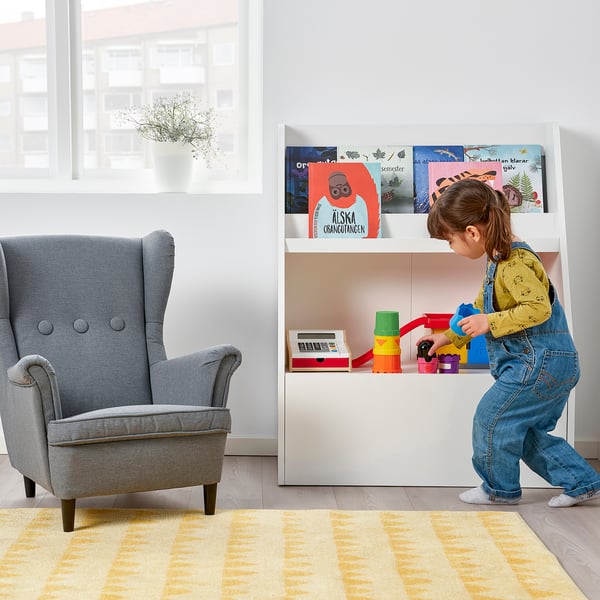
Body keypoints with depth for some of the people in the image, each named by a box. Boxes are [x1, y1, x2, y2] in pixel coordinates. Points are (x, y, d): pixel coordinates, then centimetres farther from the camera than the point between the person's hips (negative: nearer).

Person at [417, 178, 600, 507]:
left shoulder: (516, 263, -20)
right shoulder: (499, 261, 13)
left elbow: (539, 308, -31)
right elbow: (483, 308, 27)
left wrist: (491, 323, -27)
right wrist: (449, 336, 30)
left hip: (540, 362, -10)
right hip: (542, 362, 10)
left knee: (490, 417, -1)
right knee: (526, 431, 15)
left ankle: (499, 488, 15)